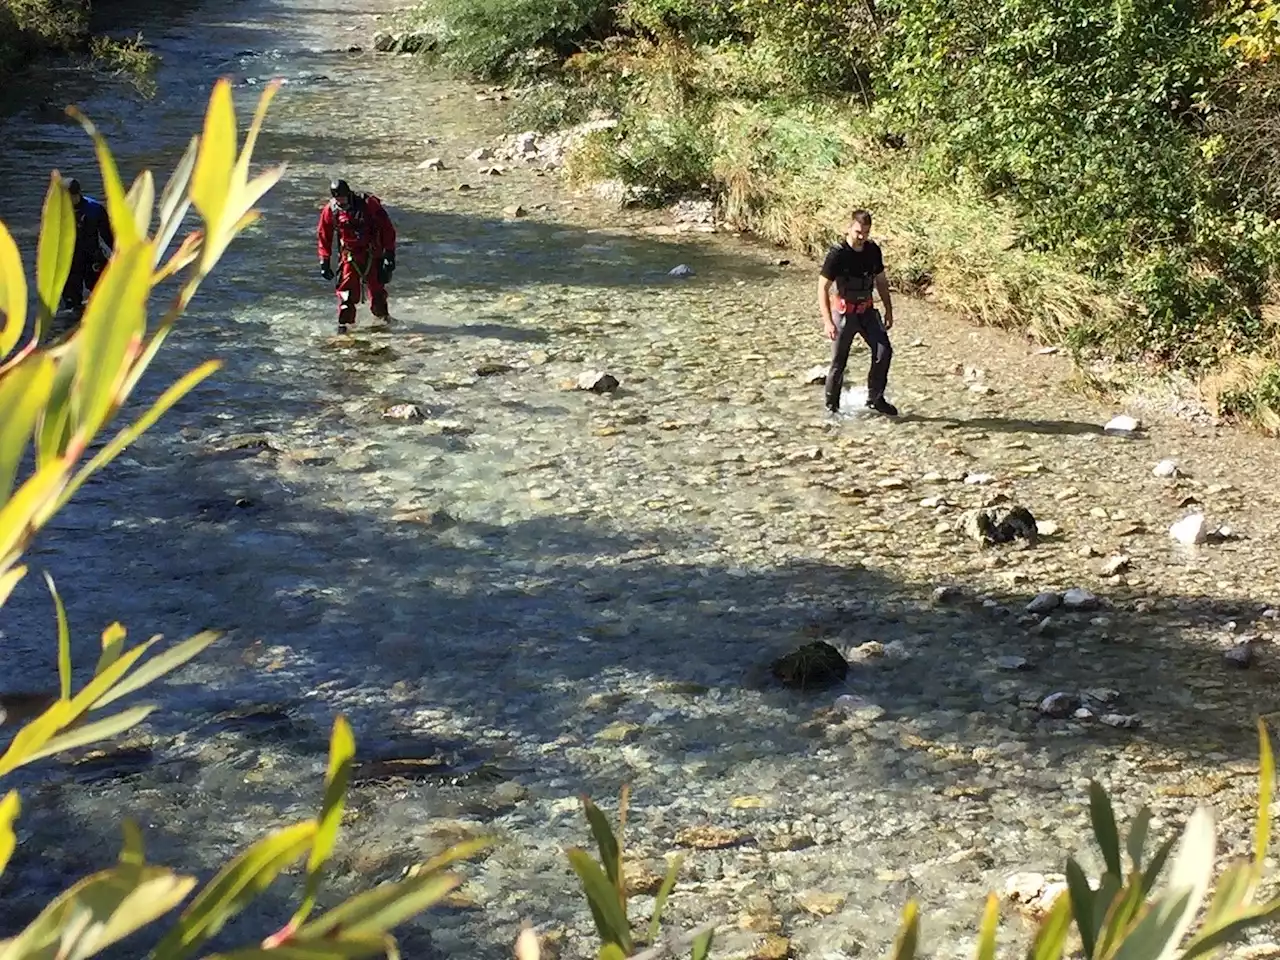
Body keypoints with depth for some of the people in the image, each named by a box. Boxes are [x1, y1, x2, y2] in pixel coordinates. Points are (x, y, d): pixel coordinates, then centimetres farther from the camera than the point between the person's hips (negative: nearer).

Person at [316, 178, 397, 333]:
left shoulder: (368, 204, -15)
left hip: (372, 253, -1)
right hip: (349, 255, 1)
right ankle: (344, 322, -5)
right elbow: (323, 236, 5)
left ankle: (383, 315, 28)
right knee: (347, 288, -12)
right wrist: (324, 262, 2)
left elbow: (387, 228, -10)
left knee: (376, 287, 5)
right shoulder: (330, 210, -7)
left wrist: (389, 253, -12)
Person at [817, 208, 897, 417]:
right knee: (839, 361, 0)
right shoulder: (837, 254, -17)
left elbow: (880, 281, 13)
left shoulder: (873, 250, -1)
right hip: (845, 311, -5)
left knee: (883, 350, -8)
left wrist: (889, 310, 12)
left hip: (867, 310, 5)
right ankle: (832, 406, 16)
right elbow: (823, 288, -16)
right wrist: (827, 321, -24)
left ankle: (875, 398, 7)